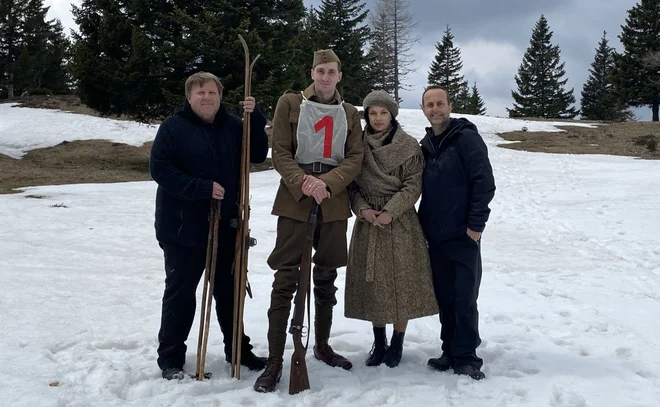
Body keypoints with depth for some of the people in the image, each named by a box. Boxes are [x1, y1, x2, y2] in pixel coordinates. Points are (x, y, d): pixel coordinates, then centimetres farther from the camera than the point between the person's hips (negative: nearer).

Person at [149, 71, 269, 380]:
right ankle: (171, 357, 19)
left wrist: (255, 118, -9)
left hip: (226, 225, 5)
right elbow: (159, 169, -15)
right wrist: (203, 188, -22)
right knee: (180, 292, 6)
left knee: (229, 290, 15)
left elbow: (258, 155, 4)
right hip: (184, 227, -4)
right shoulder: (173, 127, -8)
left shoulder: (233, 126, 7)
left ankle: (237, 349, 30)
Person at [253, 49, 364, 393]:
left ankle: (322, 346, 28)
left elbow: (355, 158, 2)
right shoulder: (290, 103, 4)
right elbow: (280, 152, -3)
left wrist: (327, 183, -15)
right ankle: (274, 361, -2)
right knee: (285, 280, -6)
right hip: (295, 199, -3)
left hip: (334, 203, 3)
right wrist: (303, 182, -19)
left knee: (326, 279, 12)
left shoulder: (350, 114, 12)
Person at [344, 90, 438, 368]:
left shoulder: (409, 147, -3)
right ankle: (379, 343, 22)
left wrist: (390, 211, -17)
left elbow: (413, 186, -8)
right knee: (373, 284, 7)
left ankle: (397, 345, 17)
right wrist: (362, 209, -12)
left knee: (401, 283, 1)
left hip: (400, 224, -3)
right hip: (367, 224, 3)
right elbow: (352, 183, 4)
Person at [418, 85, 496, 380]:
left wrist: (476, 224, -15)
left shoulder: (467, 138, -8)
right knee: (444, 298, 11)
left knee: (464, 299, -2)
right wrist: (423, 223, 11)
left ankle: (466, 357, 9)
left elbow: (485, 183, -13)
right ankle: (450, 351, 22)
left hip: (464, 236, -6)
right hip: (436, 237, 6)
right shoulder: (425, 145, 11)